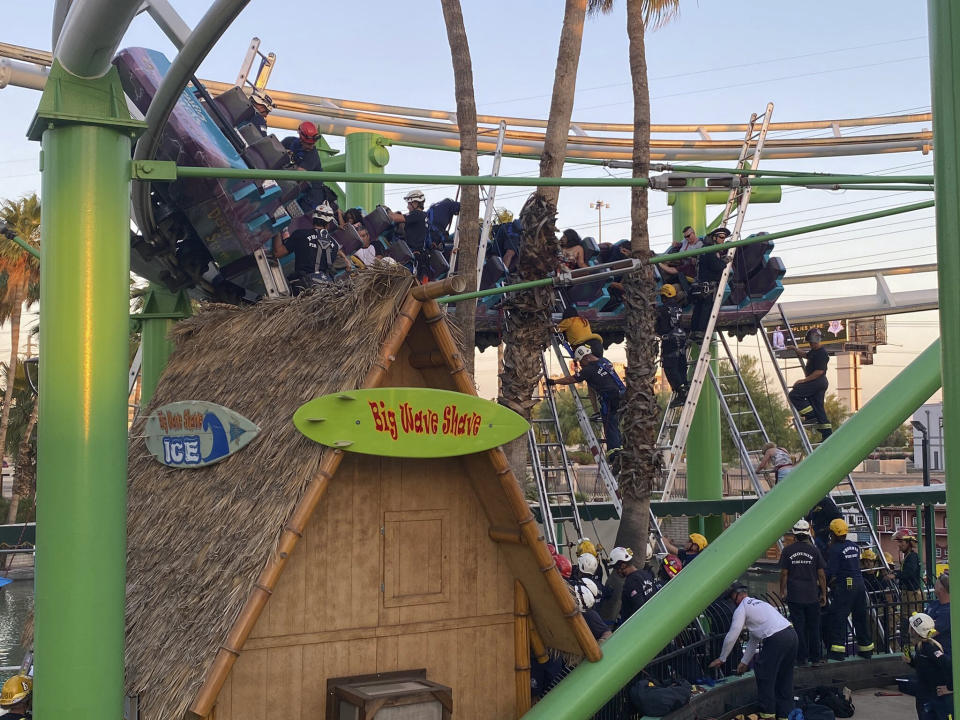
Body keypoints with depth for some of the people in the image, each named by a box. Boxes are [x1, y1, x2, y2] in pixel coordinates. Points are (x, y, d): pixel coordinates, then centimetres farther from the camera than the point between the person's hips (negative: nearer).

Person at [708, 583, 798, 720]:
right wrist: (744, 662, 37)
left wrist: (721, 659, 16)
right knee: (784, 678, 17)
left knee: (765, 676, 6)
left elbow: (731, 637, 3)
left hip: (776, 639, -9)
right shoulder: (759, 603, 31)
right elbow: (754, 639, 34)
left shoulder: (741, 609, 4)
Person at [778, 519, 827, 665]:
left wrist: (782, 591, 9)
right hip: (812, 595, 1)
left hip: (794, 596, -1)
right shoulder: (814, 550, -2)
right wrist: (823, 594, 7)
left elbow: (784, 573, -2)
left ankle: (802, 657, 5)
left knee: (799, 626, 4)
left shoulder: (787, 551, -3)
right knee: (813, 626, 11)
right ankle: (814, 656, 17)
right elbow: (821, 575, -1)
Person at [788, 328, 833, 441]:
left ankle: (810, 415, -10)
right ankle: (827, 435, 9)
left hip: (817, 381, -10)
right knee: (818, 407, 9)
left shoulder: (822, 353, -15)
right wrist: (796, 349, 27)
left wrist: (805, 380, -21)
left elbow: (819, 371, -22)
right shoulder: (814, 351, 17)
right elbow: (806, 355, 41)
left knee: (794, 395, -12)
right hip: (816, 383, 10)